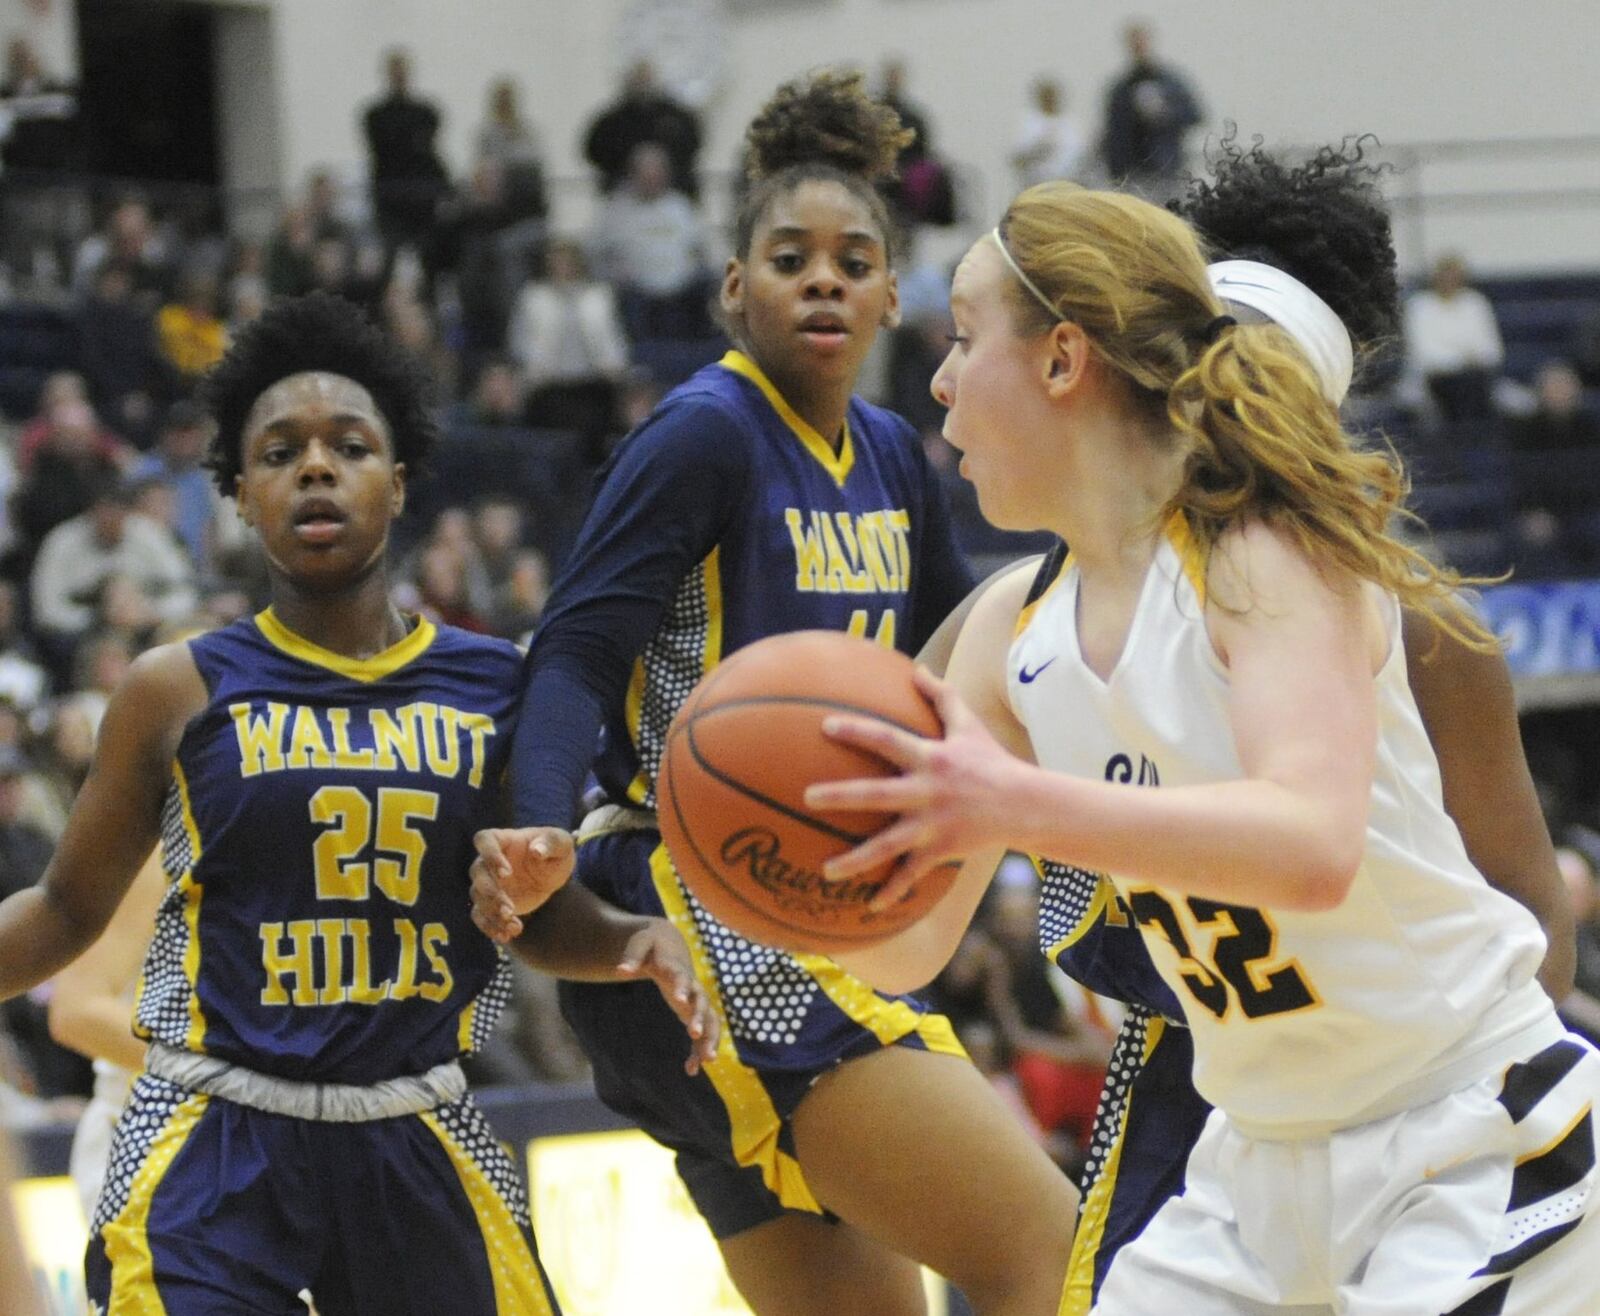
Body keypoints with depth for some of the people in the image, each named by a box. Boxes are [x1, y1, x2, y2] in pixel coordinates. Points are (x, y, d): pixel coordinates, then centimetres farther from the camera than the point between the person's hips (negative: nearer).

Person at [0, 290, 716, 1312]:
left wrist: (635, 943, -6)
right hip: (212, 1150, -2)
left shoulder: (498, 686, 6)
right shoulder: (181, 693, 1)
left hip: (419, 1150, 2)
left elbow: (541, 913, 15)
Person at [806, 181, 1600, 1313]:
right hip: (1264, 1166, 7)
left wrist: (1021, 806, -46)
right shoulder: (1017, 631, 3)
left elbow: (1313, 848, -35)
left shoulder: (1271, 559, -18)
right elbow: (911, 944, 5)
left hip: (1474, 1150, -7)